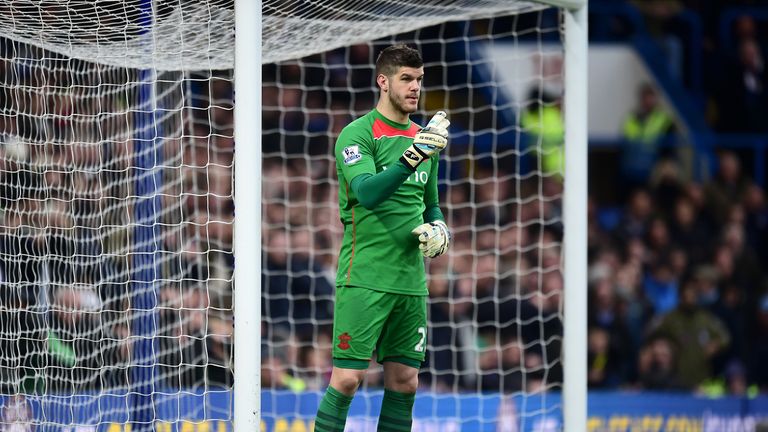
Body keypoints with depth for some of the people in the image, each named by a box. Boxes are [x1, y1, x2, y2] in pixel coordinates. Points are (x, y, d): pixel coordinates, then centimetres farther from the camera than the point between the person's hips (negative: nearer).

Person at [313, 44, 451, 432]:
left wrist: (438, 230, 4)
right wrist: (413, 156, -34)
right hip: (364, 278, -7)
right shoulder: (357, 134, -6)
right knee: (348, 377, -10)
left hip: (411, 280, 7)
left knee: (404, 380, 6)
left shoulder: (424, 137, 15)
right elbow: (366, 192, -22)